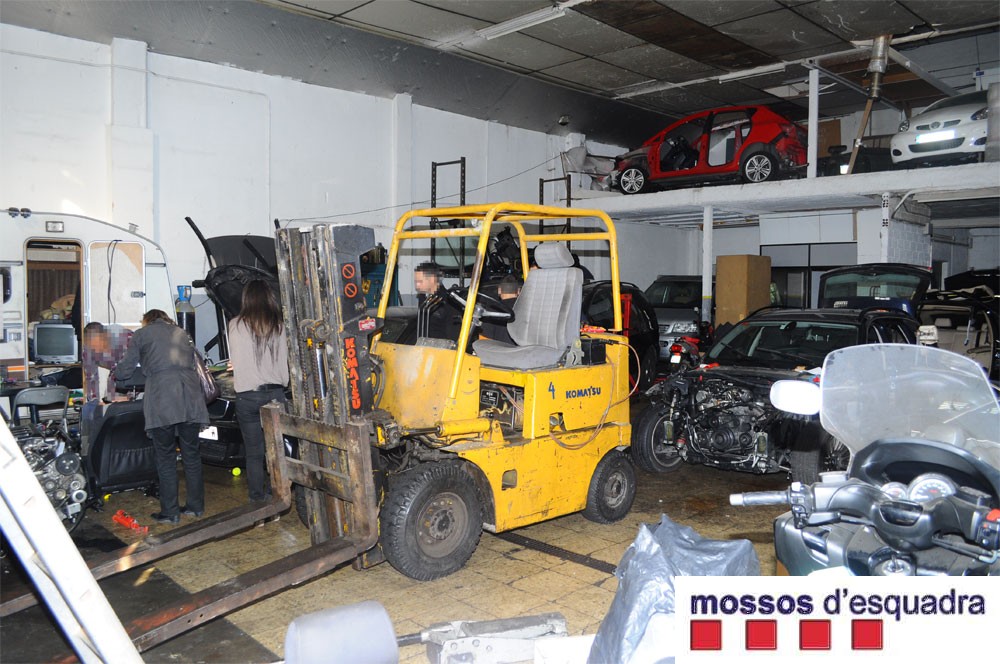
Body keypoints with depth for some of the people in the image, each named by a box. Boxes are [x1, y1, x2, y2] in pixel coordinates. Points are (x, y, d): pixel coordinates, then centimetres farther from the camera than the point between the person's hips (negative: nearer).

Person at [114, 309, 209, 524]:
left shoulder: (142, 334, 14)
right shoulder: (181, 333, 25)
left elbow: (125, 370, 15)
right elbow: (197, 362, 23)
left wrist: (116, 371, 36)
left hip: (162, 402, -4)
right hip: (190, 396, 4)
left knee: (166, 457, 3)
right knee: (191, 453, 11)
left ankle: (170, 512, 7)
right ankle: (195, 506, 18)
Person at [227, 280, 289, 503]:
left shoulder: (236, 325, -2)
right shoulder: (278, 326, 2)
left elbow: (235, 360, 6)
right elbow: (284, 362, 6)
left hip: (247, 397, -1)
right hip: (275, 393, 1)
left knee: (254, 453, 7)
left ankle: (258, 499, 12)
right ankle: (274, 495, 13)